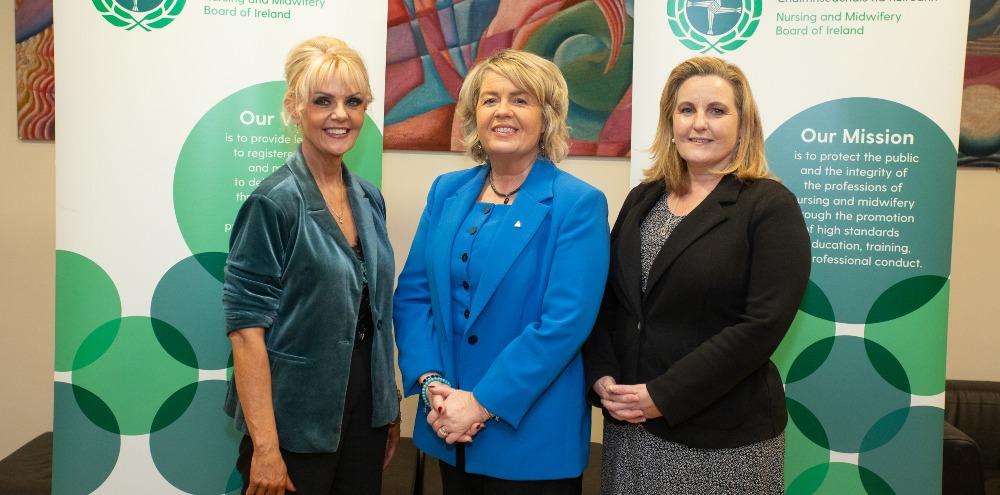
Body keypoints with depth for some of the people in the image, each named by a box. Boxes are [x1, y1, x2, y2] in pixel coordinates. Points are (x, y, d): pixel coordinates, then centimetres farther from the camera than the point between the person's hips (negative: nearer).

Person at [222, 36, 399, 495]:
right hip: (296, 423, -6)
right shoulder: (274, 202, -15)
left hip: (363, 415, 6)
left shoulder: (369, 198, 4)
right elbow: (246, 326, -17)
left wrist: (390, 407, 11)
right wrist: (265, 447, -20)